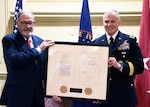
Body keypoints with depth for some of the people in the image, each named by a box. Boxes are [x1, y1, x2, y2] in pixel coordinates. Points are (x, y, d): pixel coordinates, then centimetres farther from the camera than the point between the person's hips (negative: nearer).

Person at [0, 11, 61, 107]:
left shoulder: (41, 41, 9)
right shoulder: (9, 39, -5)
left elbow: (46, 67, 11)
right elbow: (13, 59, -23)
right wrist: (38, 49, -16)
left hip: (38, 93, 5)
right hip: (18, 93, -4)